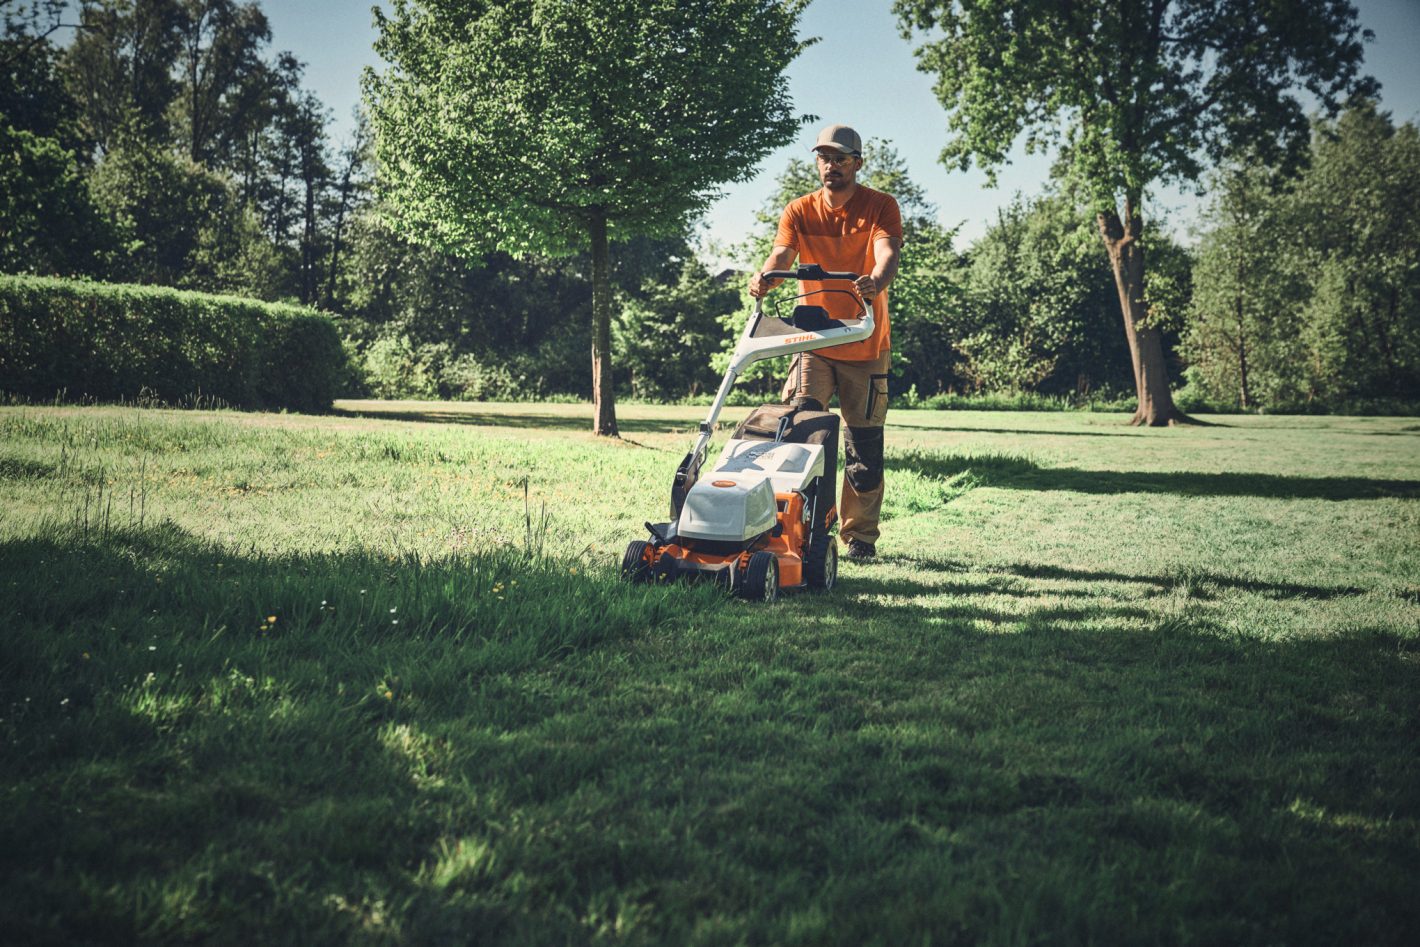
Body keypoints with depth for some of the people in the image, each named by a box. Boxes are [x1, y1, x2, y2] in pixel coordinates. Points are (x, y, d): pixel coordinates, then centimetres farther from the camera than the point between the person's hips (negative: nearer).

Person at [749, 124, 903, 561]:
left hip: (865, 346, -1)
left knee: (864, 442, 4)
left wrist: (877, 280, -46)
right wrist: (765, 278, -39)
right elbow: (781, 254, -14)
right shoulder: (800, 211, 2)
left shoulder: (880, 206, -4)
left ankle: (860, 535, 15)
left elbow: (886, 252, -22)